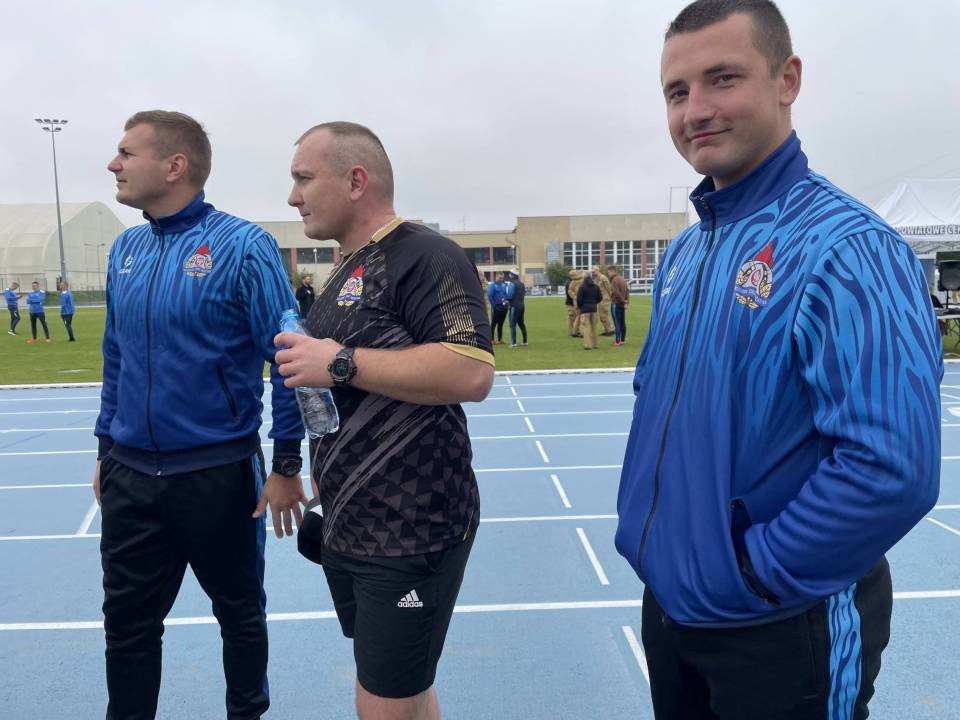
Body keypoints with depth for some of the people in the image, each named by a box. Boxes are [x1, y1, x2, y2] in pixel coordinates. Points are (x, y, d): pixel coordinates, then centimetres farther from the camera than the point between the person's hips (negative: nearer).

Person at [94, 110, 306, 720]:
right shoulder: (126, 249, 7)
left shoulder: (243, 248, -14)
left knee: (240, 613, 15)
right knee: (127, 624, 16)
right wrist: (107, 450, 16)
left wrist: (286, 467, -14)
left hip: (218, 476, -5)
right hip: (129, 476, 5)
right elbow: (116, 359, 15)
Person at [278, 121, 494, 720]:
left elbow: (472, 373, -27)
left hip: (411, 533, -9)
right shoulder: (348, 272, 15)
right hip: (348, 528, 9)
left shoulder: (425, 256, -14)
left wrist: (341, 362, -23)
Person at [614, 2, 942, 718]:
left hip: (784, 633, -7)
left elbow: (893, 469, -28)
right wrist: (642, 512, 5)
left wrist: (752, 572, -19)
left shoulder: (847, 248, -20)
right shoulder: (685, 252, 4)